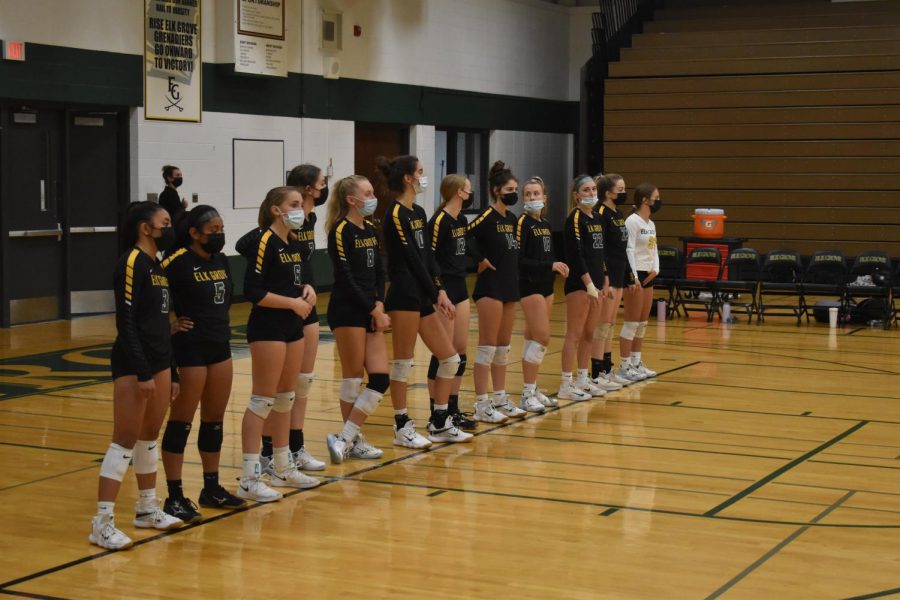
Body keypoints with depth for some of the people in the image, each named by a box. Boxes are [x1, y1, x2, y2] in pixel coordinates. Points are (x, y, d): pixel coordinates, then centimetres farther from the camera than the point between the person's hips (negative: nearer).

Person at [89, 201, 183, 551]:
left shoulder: (158, 266, 14)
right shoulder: (131, 263, -12)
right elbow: (126, 322, -17)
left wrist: (171, 373, 18)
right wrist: (142, 373, -20)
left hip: (159, 361, 9)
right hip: (133, 364, -9)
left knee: (149, 437, 15)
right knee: (125, 441, -8)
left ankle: (147, 509, 26)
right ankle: (103, 522, -4)